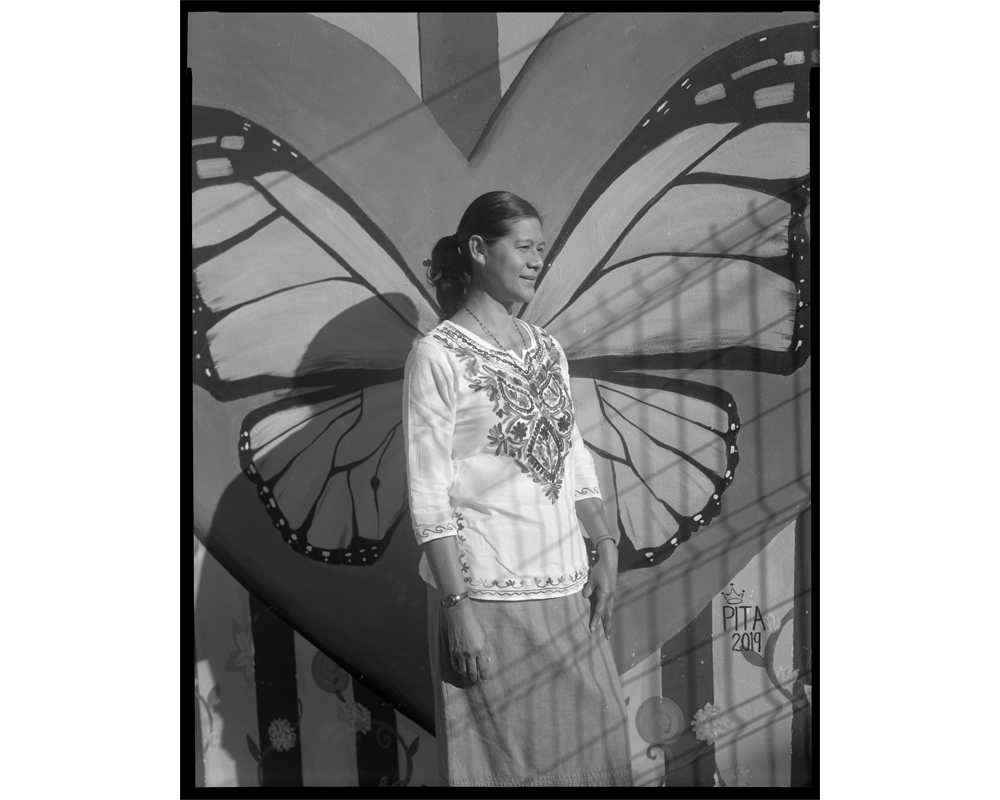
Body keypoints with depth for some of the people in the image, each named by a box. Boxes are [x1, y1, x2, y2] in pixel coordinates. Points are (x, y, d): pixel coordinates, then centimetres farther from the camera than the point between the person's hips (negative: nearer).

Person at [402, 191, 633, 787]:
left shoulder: (548, 349, 10)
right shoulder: (438, 355, -10)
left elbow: (576, 460, 13)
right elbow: (430, 495, -13)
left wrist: (608, 550, 4)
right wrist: (457, 606, -16)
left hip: (568, 587, 6)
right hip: (487, 597, -6)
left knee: (592, 742, 15)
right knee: (507, 759, 7)